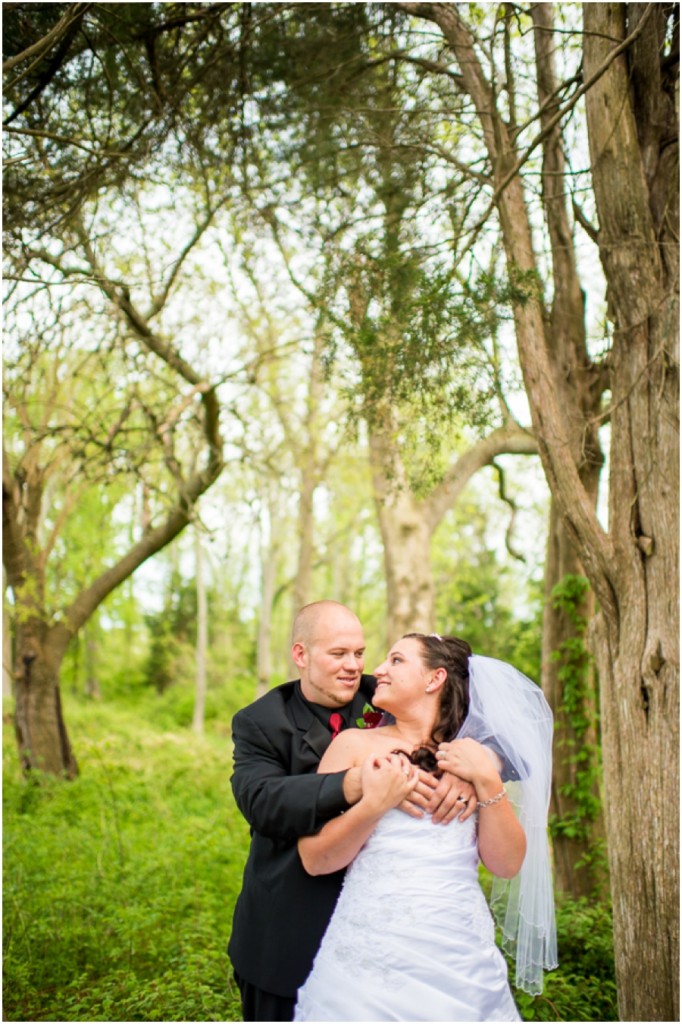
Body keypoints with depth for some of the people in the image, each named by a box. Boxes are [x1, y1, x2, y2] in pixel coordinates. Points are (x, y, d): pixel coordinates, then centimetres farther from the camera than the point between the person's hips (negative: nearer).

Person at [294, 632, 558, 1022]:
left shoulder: (473, 757, 6)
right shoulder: (356, 745, 1)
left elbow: (507, 864, 1)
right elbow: (315, 859, -4)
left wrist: (488, 781, -9)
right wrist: (373, 805, -17)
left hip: (460, 958, 1)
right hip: (370, 956, -1)